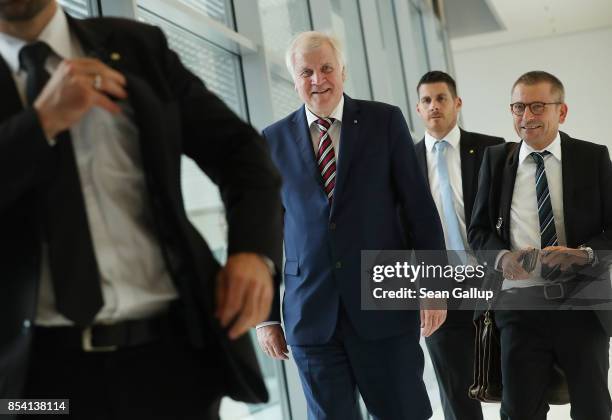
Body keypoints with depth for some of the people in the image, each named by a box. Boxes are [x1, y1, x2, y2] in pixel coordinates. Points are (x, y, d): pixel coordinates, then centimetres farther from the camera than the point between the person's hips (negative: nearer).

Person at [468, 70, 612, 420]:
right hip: (521, 305, 1)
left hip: (583, 303, 0)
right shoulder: (496, 160, 7)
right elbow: (479, 230, 10)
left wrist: (584, 254, -18)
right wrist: (502, 257, -11)